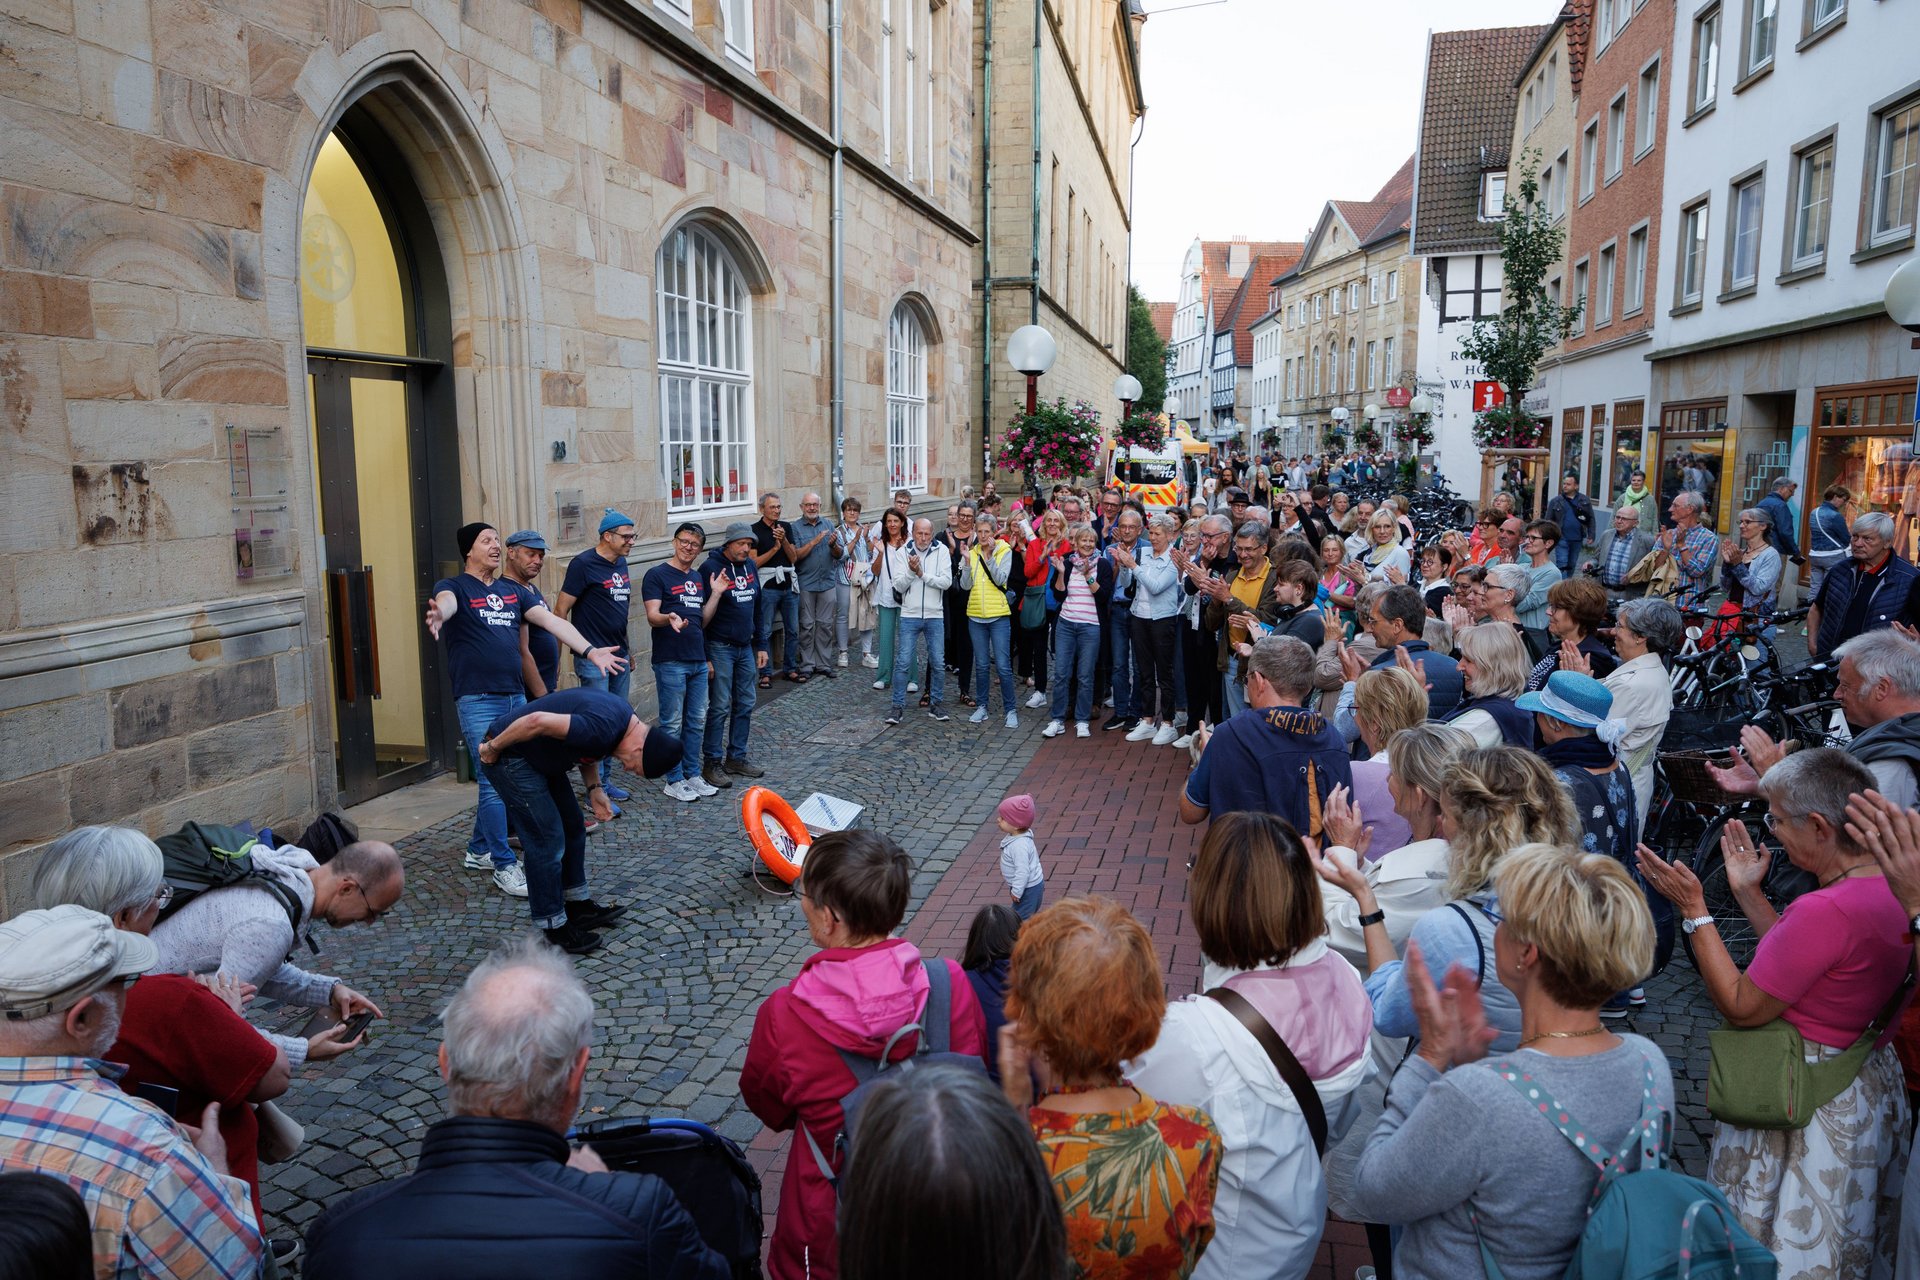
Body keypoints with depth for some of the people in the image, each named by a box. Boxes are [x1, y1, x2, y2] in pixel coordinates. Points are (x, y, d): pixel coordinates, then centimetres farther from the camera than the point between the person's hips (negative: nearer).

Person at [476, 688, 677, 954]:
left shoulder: (624, 718, 0)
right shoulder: (604, 727, -31)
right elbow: (538, 720, -34)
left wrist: (595, 788, 4)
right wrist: (493, 749, -21)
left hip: (541, 758, 10)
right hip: (509, 755, -10)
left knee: (573, 829, 15)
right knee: (548, 840, -6)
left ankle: (578, 906, 27)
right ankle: (554, 928, 5)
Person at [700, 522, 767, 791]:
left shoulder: (751, 566, 9)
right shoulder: (711, 568, -13)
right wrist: (704, 657, -15)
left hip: (745, 647, 7)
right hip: (720, 648, -7)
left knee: (745, 704, 10)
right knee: (720, 707, -4)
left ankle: (736, 758, 22)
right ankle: (712, 763, 6)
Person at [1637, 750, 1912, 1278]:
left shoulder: (1827, 910, -32)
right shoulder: (1892, 889, -2)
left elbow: (1742, 1007, -22)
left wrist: (1693, 910, -21)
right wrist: (1748, 892, 12)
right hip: (1873, 1082, 9)